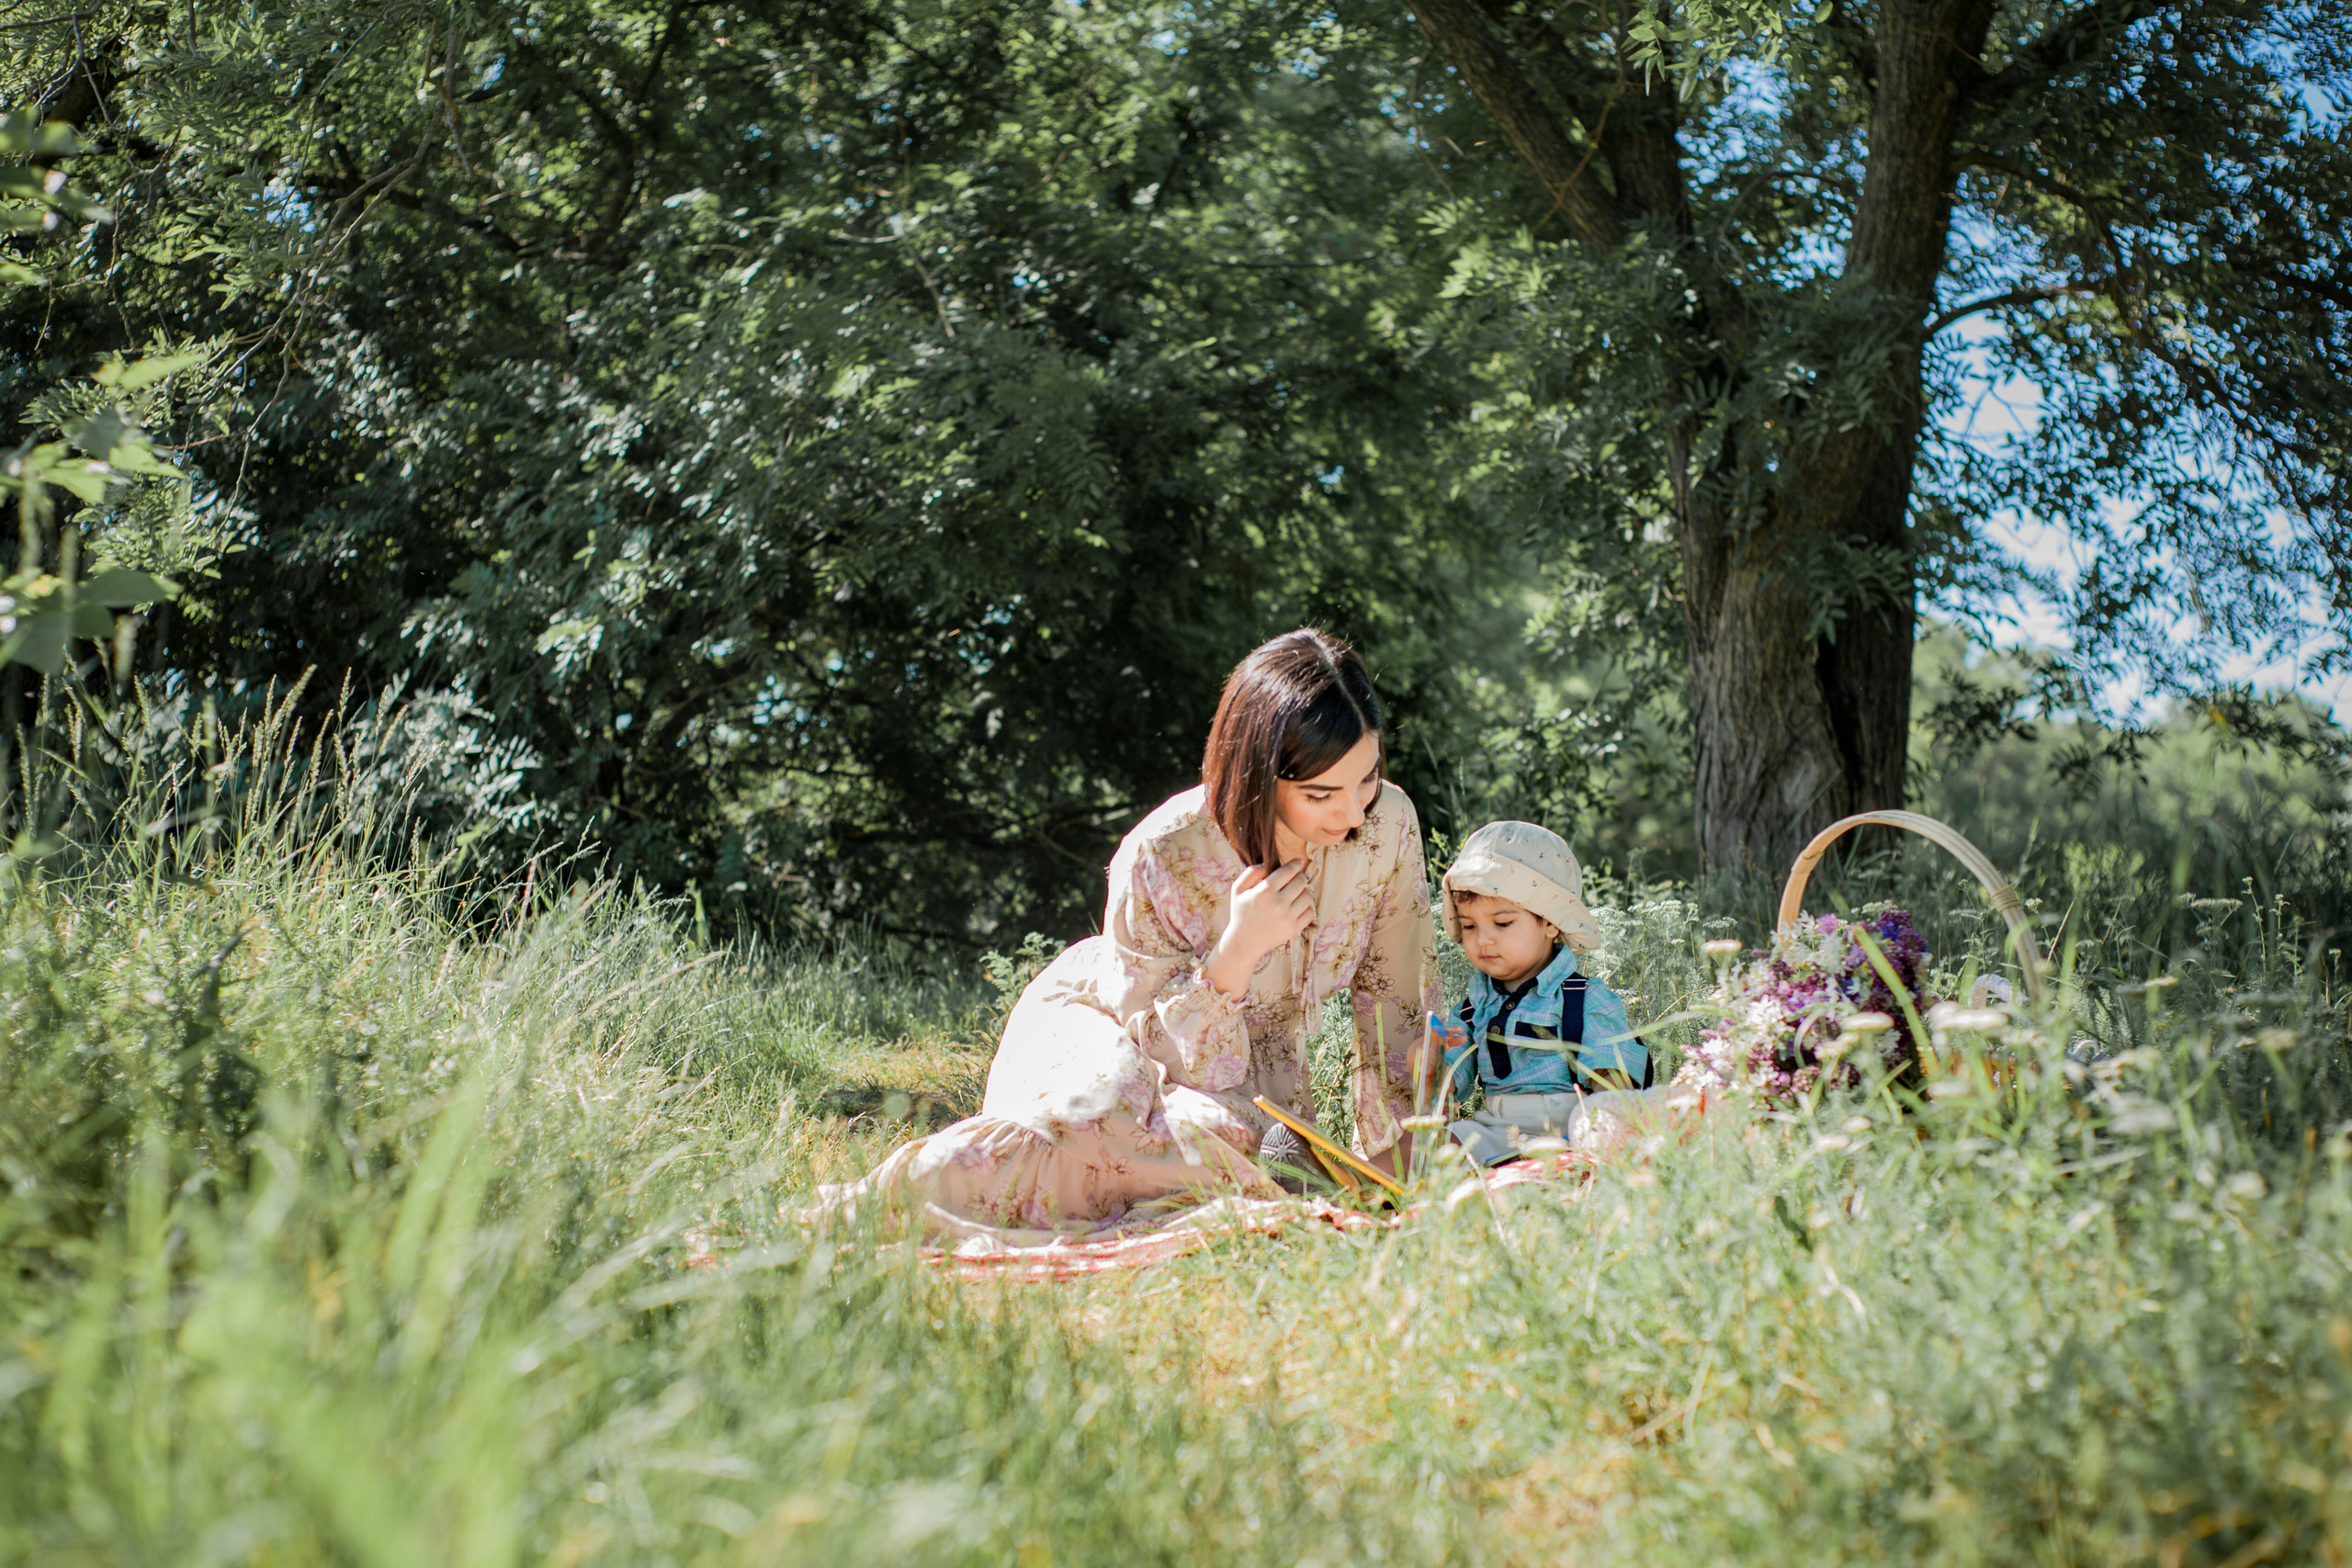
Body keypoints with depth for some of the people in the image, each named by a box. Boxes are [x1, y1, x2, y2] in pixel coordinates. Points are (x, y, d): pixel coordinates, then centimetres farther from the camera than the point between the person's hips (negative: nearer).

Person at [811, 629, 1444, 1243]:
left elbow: (1400, 1007, -5)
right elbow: (1167, 1056, -24)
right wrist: (1238, 949, -40)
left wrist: (1390, 1166, -6)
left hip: (1253, 1064, 4)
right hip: (1101, 1020, -4)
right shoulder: (1159, 860, -31)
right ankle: (875, 1203, -20)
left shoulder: (1388, 826, -20)